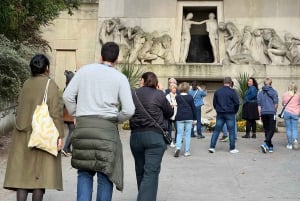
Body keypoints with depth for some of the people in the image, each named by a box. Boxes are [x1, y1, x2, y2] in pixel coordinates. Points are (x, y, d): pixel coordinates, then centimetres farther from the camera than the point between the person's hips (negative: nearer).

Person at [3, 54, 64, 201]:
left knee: (22, 172, 4)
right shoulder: (50, 84, -7)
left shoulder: (26, 84, 8)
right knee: (40, 172, 2)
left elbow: (21, 109, 12)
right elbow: (55, 111, -14)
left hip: (23, 134, 5)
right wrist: (59, 136, -12)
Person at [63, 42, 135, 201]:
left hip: (82, 126, 2)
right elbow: (129, 110, -4)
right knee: (106, 173, 6)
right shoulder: (120, 78, 2)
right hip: (106, 127, -2)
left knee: (84, 172, 10)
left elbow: (67, 96, 3)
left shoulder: (85, 70, 7)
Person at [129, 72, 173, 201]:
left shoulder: (133, 94, 6)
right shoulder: (159, 94, -2)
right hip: (154, 136, -4)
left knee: (140, 172, 18)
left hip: (135, 136, 4)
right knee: (151, 173, -7)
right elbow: (170, 113, 7)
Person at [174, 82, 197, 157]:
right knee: (187, 134, 6)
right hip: (189, 117, 0)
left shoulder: (177, 97, 1)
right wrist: (195, 118, 9)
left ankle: (178, 147, -17)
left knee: (179, 133, 6)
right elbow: (193, 108, 3)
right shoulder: (190, 97, -1)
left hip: (180, 117, 0)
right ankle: (187, 151, 6)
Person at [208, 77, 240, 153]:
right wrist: (235, 111, 8)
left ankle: (212, 147, 2)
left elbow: (214, 103, 9)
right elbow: (236, 103, -8)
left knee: (216, 130, 6)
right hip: (230, 114, -4)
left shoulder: (217, 91, 5)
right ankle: (232, 148, 8)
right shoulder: (232, 91, -8)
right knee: (231, 131, 4)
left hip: (220, 114, 4)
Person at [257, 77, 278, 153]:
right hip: (271, 113, -4)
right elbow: (276, 103, -3)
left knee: (266, 130, 12)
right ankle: (265, 144, -22)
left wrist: (260, 115, 13)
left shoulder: (260, 93, 6)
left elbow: (259, 105, 7)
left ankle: (270, 147, 18)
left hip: (263, 113, 4)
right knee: (271, 130, -2)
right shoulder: (274, 92, -4)